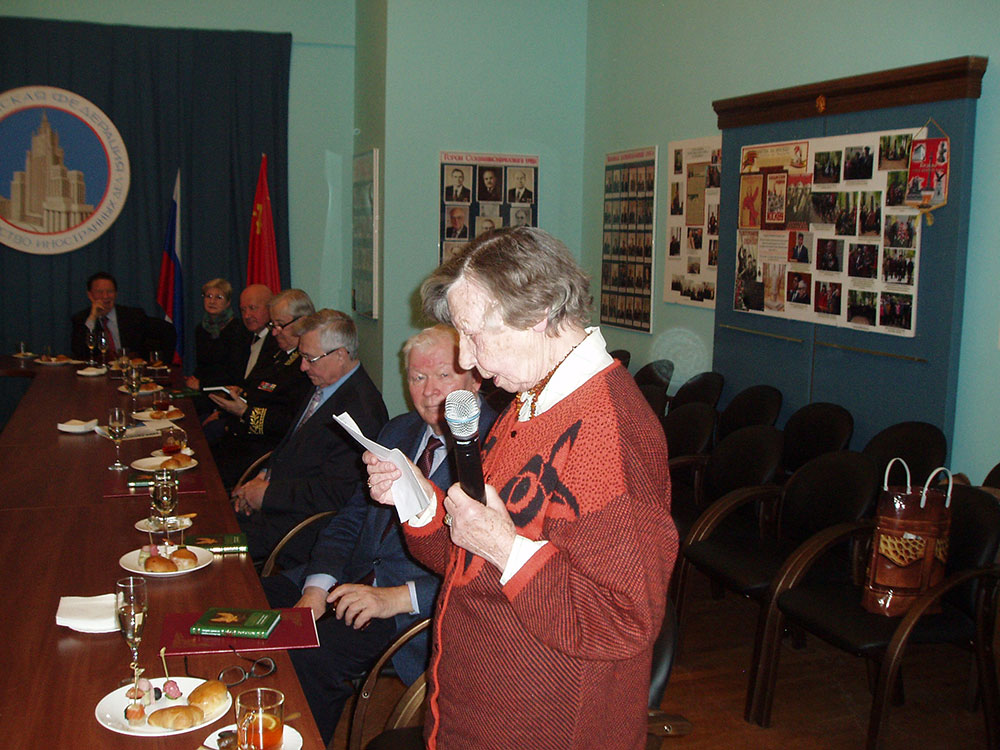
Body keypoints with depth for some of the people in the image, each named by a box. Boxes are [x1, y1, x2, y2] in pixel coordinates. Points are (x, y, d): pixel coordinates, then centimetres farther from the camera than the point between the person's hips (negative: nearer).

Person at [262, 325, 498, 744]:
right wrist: (317, 588, -4)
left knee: (310, 657, -27)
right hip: (354, 577, 8)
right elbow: (350, 519, 13)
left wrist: (398, 597, -23)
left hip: (421, 605, -8)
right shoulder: (398, 432, 15)